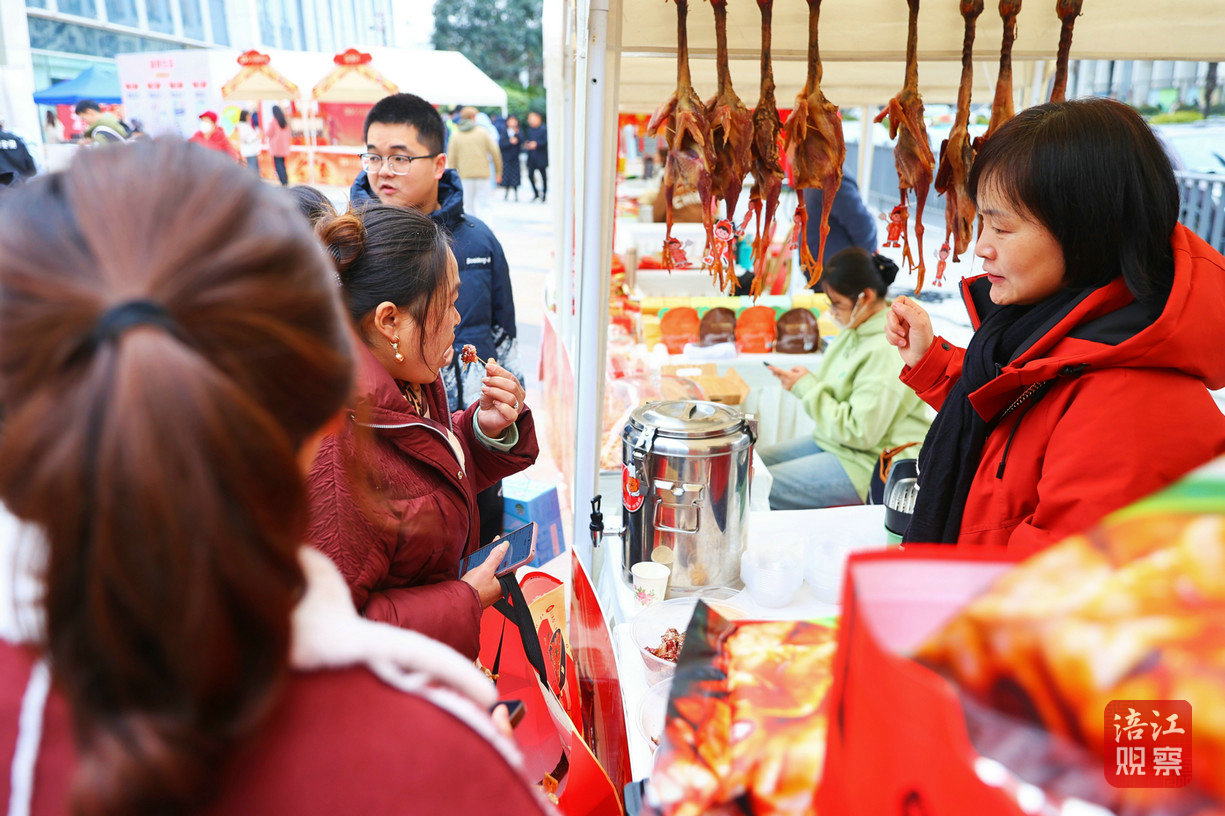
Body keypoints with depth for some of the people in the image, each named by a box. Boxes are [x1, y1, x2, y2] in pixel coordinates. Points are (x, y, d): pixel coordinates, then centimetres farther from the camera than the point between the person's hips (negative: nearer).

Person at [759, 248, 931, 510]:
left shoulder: (888, 351, -24)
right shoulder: (857, 327, 6)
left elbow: (860, 433, -24)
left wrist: (806, 388, -18)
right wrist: (807, 379, 0)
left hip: (869, 463, -10)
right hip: (833, 441, 10)